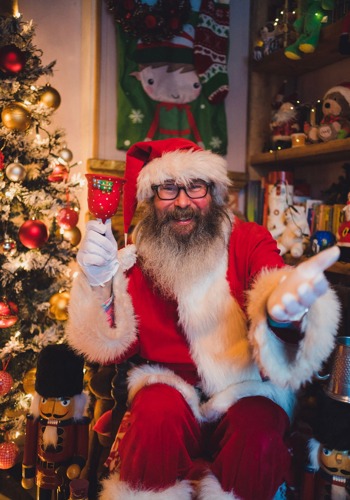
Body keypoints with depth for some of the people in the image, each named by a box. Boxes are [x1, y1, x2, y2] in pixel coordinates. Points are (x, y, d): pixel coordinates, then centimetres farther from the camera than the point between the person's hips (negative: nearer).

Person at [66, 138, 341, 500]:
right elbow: (115, 350, -6)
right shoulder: (138, 255, -1)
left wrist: (283, 312, -52)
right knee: (159, 415, -29)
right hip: (169, 384, 1)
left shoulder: (250, 241, -7)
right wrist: (100, 284, -23)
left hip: (245, 386, 0)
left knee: (258, 438, -29)